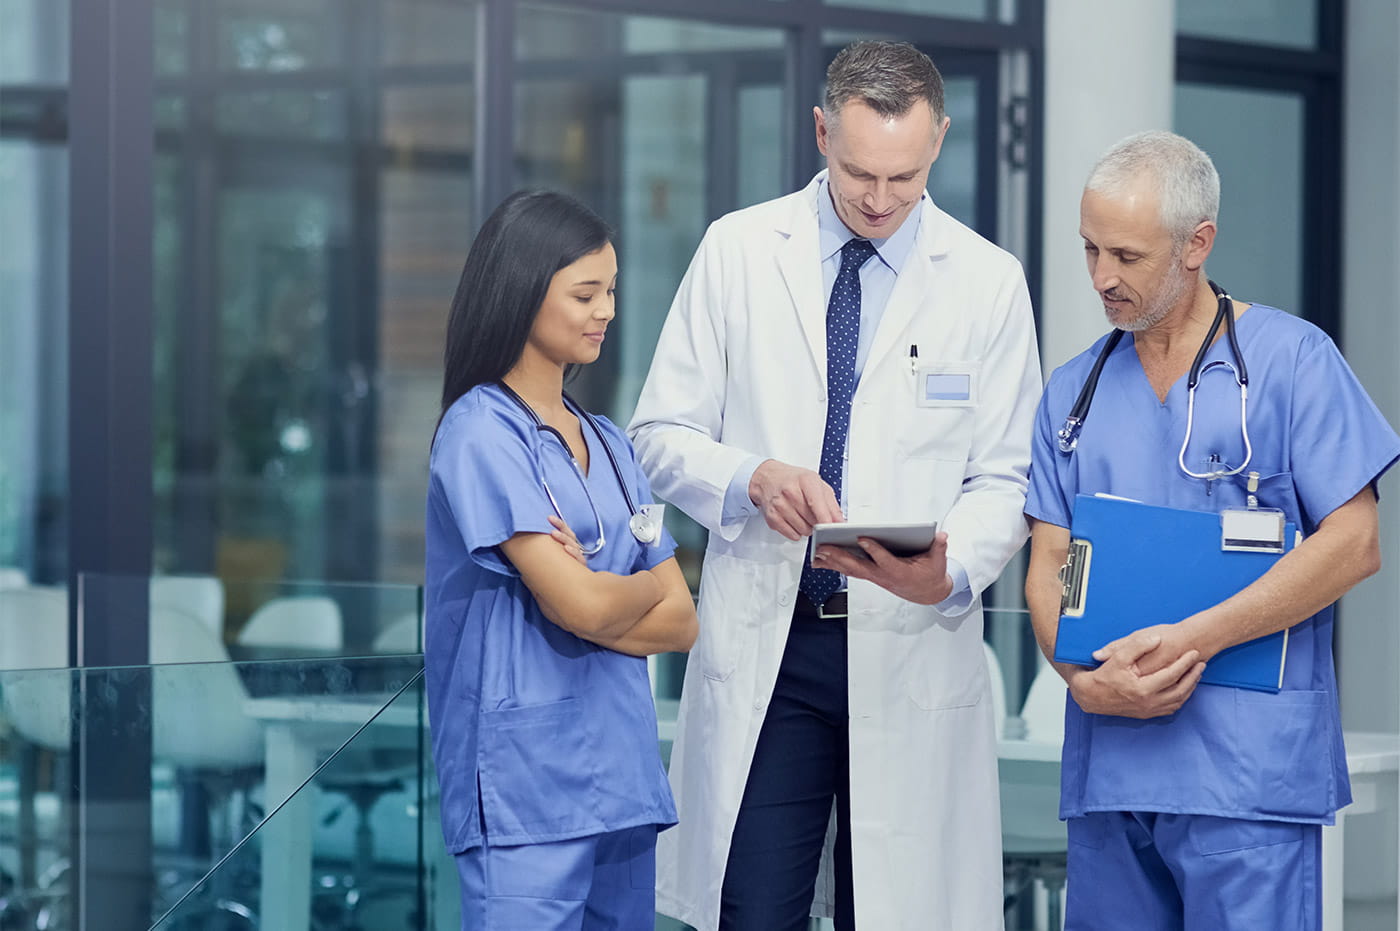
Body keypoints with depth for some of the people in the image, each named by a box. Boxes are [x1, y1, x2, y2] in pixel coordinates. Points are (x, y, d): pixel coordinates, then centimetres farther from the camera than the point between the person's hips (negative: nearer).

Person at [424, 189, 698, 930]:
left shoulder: (608, 445, 16)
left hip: (622, 777, 7)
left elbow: (682, 622, 9)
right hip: (528, 780, -7)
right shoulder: (482, 432, -7)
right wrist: (643, 588, 7)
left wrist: (597, 596, -9)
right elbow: (582, 606, -15)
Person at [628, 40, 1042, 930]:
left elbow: (1004, 481, 5)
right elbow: (662, 435, 7)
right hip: (762, 645, 0)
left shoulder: (988, 281, 3)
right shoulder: (738, 251, 4)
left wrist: (949, 571, -17)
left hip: (912, 647, 0)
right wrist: (751, 479, -15)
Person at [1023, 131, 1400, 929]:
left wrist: (1194, 638, -13)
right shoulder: (1074, 391, 15)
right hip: (1109, 766, 5)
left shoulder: (1291, 360, 1)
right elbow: (1048, 565, 12)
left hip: (1247, 772, -5)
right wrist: (1083, 678, -9)